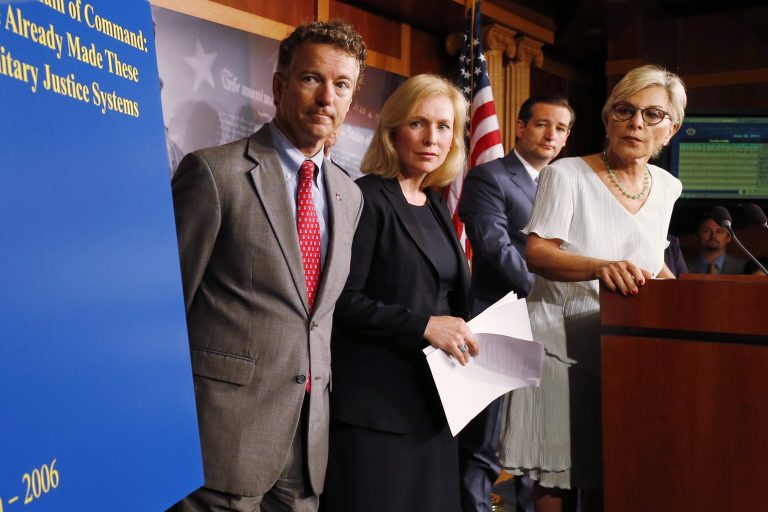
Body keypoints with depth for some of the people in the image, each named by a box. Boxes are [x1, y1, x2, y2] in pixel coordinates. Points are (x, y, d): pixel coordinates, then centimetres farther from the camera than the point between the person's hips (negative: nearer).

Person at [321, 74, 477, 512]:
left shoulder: (436, 206, 15)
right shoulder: (367, 199, -10)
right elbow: (341, 301, -17)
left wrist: (459, 330, 4)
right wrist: (422, 326, -21)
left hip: (431, 400, 8)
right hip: (375, 402, -8)